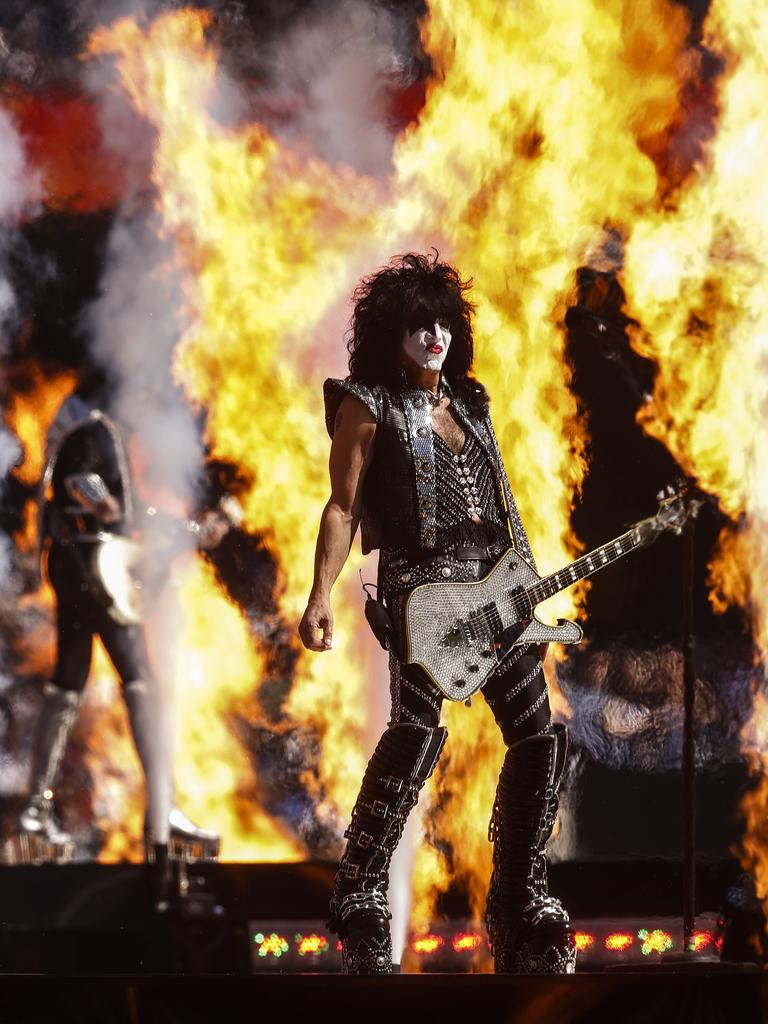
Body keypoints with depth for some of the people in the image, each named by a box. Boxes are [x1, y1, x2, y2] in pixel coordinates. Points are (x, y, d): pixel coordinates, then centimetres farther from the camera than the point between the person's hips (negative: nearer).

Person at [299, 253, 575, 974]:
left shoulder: (467, 403, 20)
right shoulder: (368, 406, 1)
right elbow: (343, 506, -4)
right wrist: (320, 598, -15)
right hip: (421, 583, -7)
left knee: (538, 735, 2)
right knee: (417, 732, -22)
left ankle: (520, 902, 14)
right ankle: (359, 899, -16)